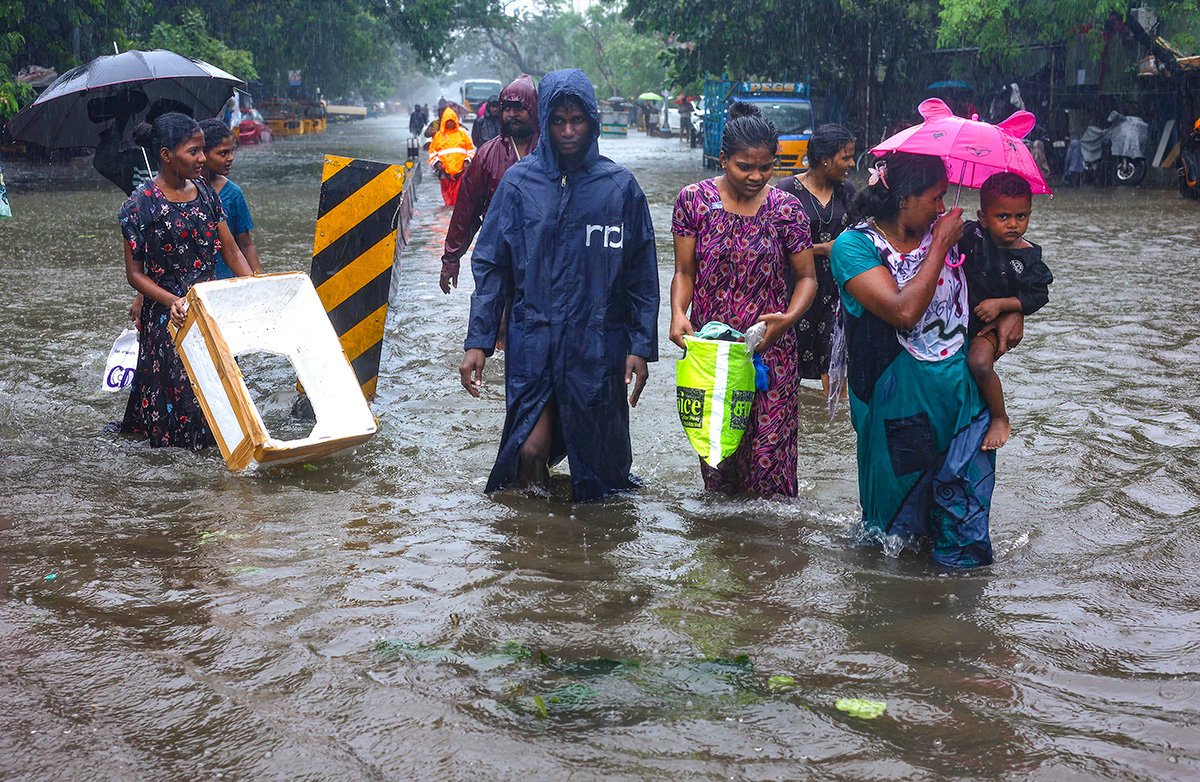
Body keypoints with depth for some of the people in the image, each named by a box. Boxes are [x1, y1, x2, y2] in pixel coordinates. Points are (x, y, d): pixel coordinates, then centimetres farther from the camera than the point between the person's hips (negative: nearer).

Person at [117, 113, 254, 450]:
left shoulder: (205, 192, 5)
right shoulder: (141, 204, -11)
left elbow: (231, 251, 7)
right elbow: (135, 273, -9)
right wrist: (172, 301, -25)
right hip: (168, 316, -5)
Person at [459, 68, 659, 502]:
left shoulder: (620, 185, 3)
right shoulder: (520, 182, 4)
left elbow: (642, 274, 5)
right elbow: (491, 266, 5)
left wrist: (641, 346, -1)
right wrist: (478, 341, -3)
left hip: (599, 343, 0)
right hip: (533, 338, 0)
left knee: (599, 457, 4)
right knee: (531, 449, -8)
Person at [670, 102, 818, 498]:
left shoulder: (786, 208, 0)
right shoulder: (694, 200, 1)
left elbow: (806, 277, 6)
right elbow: (684, 272, 5)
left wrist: (789, 317, -13)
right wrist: (678, 314, -14)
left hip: (770, 350, -1)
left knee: (769, 451, -5)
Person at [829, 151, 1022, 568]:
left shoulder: (944, 233, 4)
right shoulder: (854, 247, -11)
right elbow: (904, 312, -25)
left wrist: (1014, 310, 0)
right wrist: (941, 245, -18)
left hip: (961, 389, 4)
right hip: (899, 403, -4)